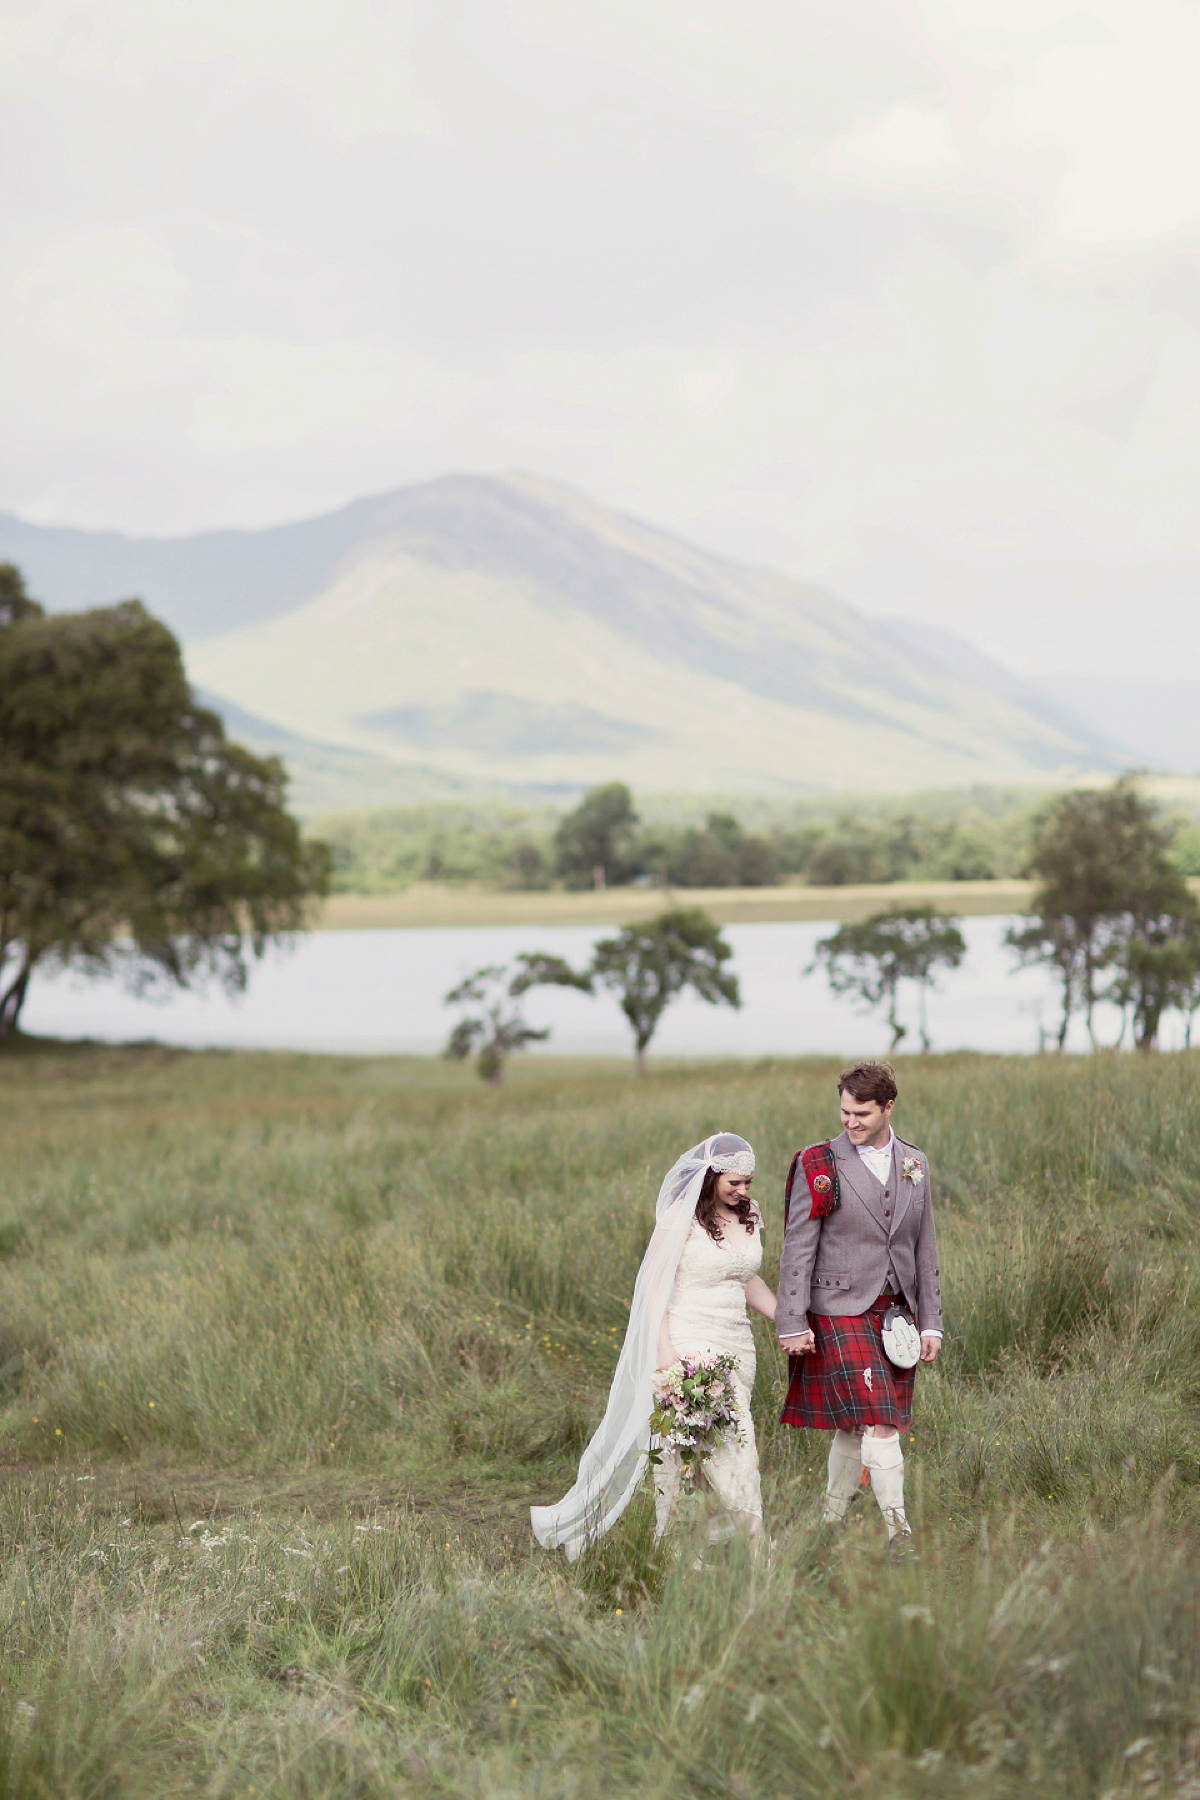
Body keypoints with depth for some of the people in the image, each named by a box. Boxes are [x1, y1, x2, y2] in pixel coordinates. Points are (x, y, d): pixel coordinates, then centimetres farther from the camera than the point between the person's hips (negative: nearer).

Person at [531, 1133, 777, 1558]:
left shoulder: (749, 1217, 11)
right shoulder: (682, 1218, -9)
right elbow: (653, 1286, -9)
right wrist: (665, 1350, -17)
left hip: (735, 1348, 7)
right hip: (688, 1347, -7)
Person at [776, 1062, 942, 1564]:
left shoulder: (915, 1164, 10)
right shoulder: (819, 1166, -3)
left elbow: (924, 1249, 14)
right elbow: (798, 1248, -5)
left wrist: (931, 1321, 11)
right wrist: (792, 1323, -10)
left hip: (894, 1311, 5)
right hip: (841, 1311, -5)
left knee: (855, 1428, 8)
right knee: (878, 1422, -14)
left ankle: (829, 1526, 20)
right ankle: (898, 1531, -10)